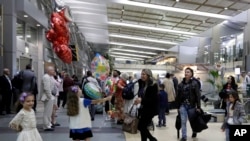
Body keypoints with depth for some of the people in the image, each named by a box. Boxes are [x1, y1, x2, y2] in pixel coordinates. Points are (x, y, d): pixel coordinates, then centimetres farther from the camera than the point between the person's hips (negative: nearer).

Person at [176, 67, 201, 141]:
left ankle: (194, 131, 43)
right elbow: (178, 96, 7)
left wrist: (198, 107, -14)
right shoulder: (181, 84, 4)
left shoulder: (194, 83, -7)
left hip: (191, 105, -2)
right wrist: (178, 106, 7)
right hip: (183, 105, 2)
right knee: (183, 121, -2)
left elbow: (198, 95, -10)